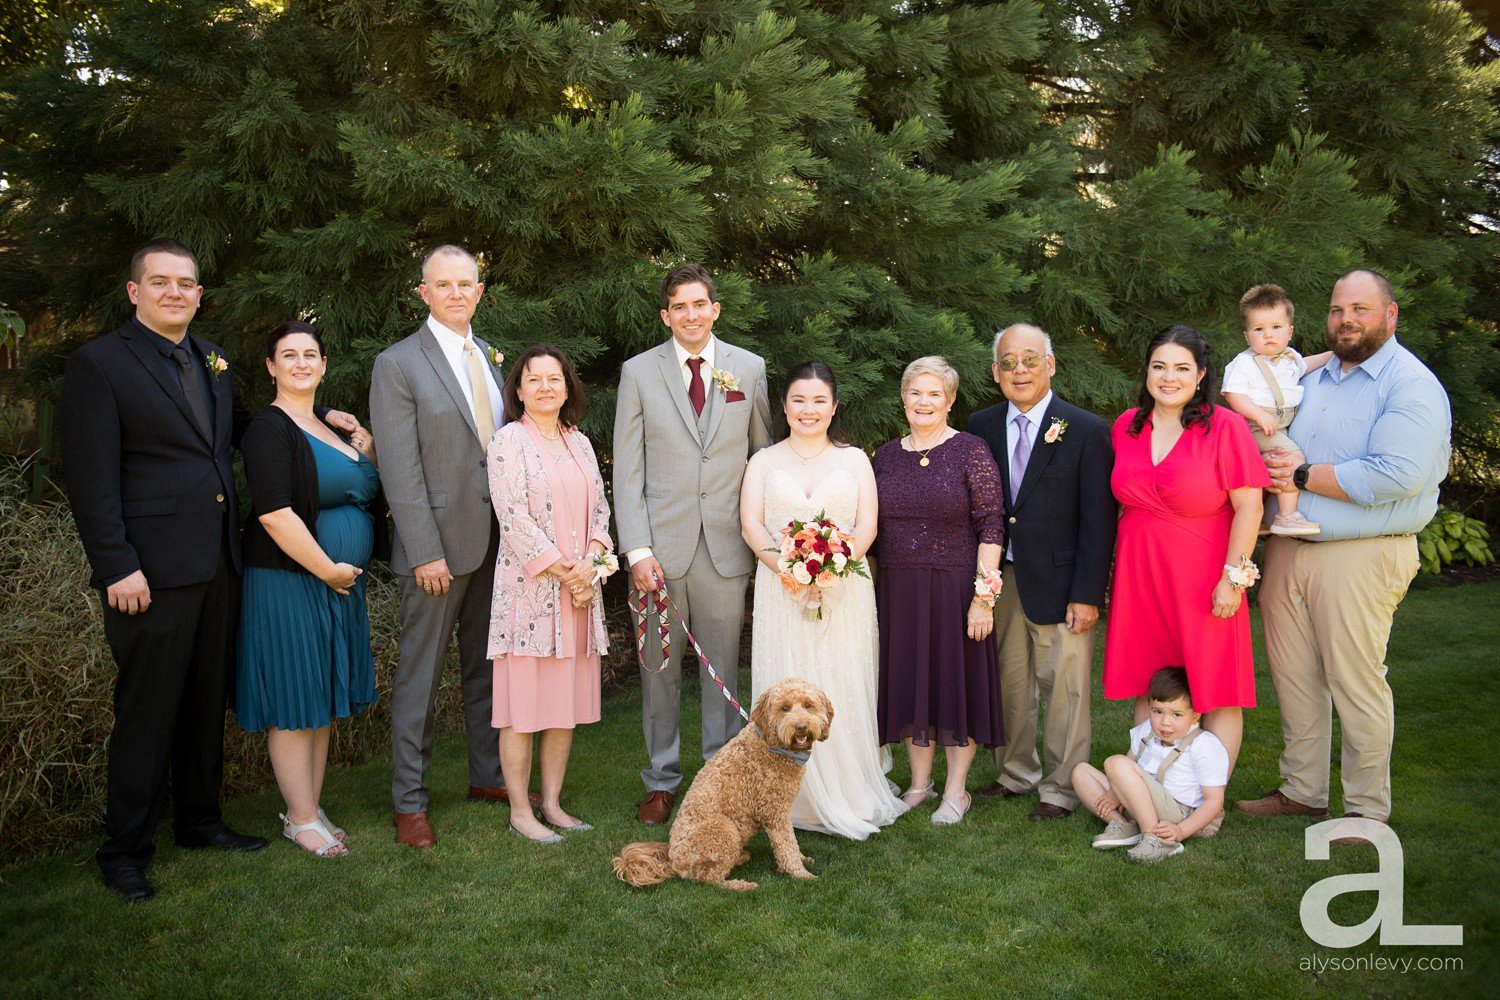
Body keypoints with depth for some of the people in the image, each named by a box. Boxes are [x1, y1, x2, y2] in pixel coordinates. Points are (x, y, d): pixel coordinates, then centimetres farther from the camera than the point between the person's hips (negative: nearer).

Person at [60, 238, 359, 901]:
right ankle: (125, 851, 16)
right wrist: (117, 566, -18)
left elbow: (236, 429, 27)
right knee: (147, 709, 1)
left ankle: (199, 819, 32)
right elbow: (90, 477, -12)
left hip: (217, 565, 7)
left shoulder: (212, 361, 14)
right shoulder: (99, 364, -7)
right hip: (151, 571, -7)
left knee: (206, 701, 17)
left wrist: (316, 417, 16)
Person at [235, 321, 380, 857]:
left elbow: (363, 493, 22)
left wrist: (368, 449, 4)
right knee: (294, 705, 1)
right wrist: (329, 569, -17)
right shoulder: (270, 429, -12)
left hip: (338, 581, 8)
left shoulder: (331, 427, 13)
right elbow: (274, 513, -21)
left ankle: (313, 807, 26)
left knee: (323, 701, 14)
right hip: (290, 584, -8)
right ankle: (300, 818, 13)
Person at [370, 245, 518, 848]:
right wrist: (425, 552, -16)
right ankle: (410, 801, 14)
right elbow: (400, 469, -12)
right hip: (440, 543, -6)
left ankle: (487, 775, 29)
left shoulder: (493, 358, 12)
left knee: (488, 666, 15)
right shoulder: (398, 364, -7)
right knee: (420, 674, 3)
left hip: (499, 540, 6)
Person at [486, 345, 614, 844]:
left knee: (567, 701, 10)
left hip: (579, 590, 6)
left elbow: (599, 507, 12)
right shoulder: (509, 440, -6)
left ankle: (551, 803, 20)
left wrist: (589, 560, -5)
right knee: (524, 701, -1)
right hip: (530, 587, -6)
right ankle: (520, 812, 9)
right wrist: (562, 570, -13)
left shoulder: (579, 442, 13)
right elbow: (514, 517, -13)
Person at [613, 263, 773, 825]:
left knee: (723, 669, 8)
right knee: (659, 670, 8)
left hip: (726, 546, 1)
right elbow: (627, 469, 0)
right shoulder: (639, 372, 3)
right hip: (660, 545, 0)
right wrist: (637, 550, -9)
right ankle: (661, 782, 22)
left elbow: (765, 453, 12)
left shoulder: (749, 369, 6)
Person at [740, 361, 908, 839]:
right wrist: (785, 564, -16)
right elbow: (751, 524, 1)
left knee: (844, 688, -1)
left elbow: (867, 525, 1)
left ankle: (850, 795, 9)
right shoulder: (764, 461, 12)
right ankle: (798, 799, 6)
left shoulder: (854, 459, 11)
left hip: (844, 590, 0)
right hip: (780, 591, 0)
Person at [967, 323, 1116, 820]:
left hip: (1059, 584, -4)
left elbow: (1099, 520, -7)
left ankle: (1061, 789, 20)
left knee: (1064, 690, 4)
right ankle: (1015, 773, 32)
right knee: (1009, 683, 14)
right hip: (1001, 580, 4)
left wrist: (1087, 594, -12)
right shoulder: (981, 427, 6)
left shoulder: (1087, 431, -6)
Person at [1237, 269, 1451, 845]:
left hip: (1360, 556, -7)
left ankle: (1367, 809, 14)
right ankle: (1303, 791, 25)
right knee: (1293, 675, 11)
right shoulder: (1313, 376, 15)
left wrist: (1304, 475, -14)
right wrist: (1279, 464, 0)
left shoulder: (1412, 385, -7)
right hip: (1287, 548, 7)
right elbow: (1273, 447, 23)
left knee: (1356, 683, -1)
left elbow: (1396, 476, -21)